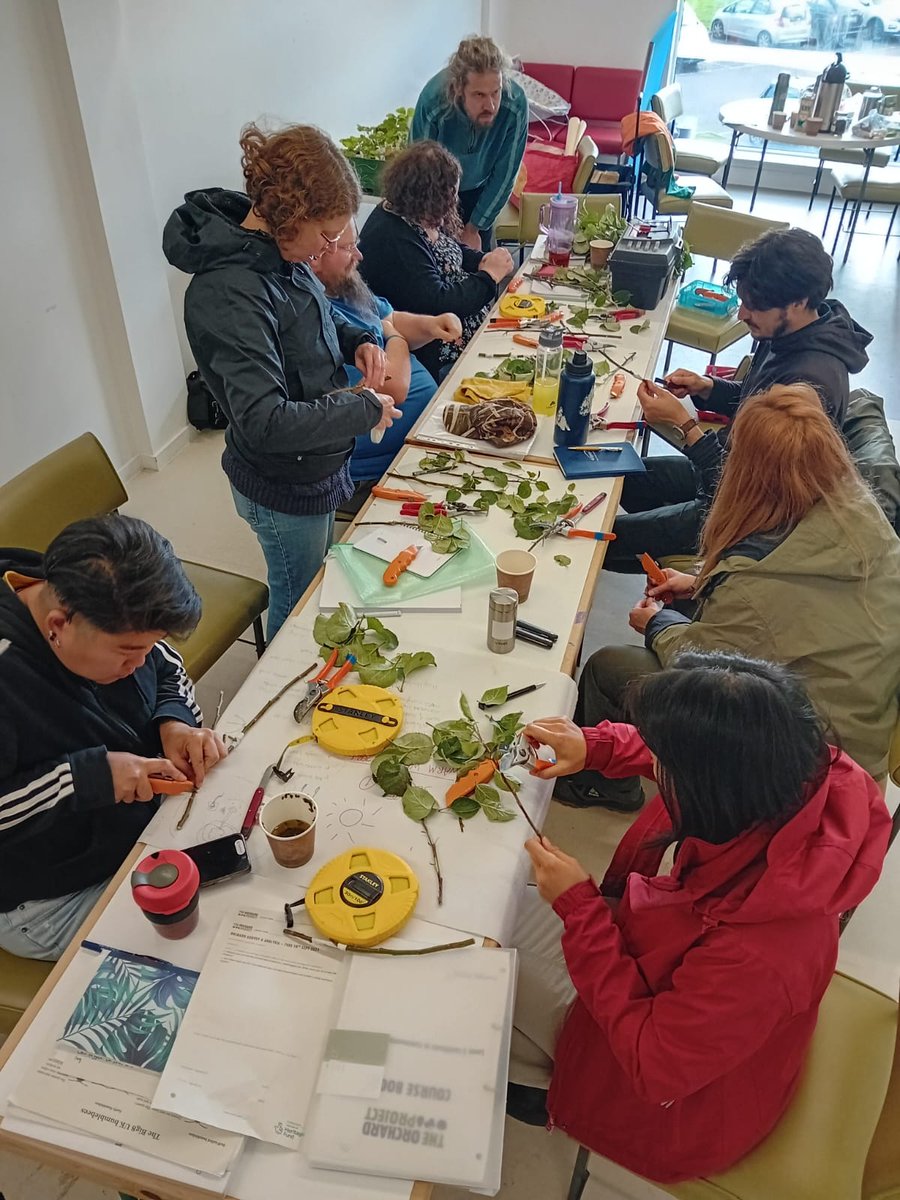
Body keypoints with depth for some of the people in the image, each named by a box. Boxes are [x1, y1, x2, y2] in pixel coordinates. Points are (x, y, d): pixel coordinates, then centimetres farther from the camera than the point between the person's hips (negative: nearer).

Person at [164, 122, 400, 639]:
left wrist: (359, 341, -3)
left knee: (318, 590, 28)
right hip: (284, 486, -9)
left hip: (316, 465, 9)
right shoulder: (231, 292, -32)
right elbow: (264, 422, -39)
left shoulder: (279, 250, -5)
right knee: (299, 605, 15)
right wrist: (365, 407, -28)